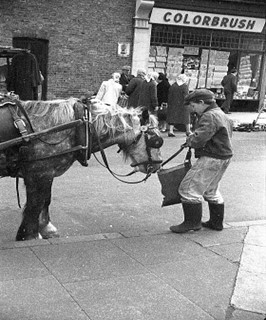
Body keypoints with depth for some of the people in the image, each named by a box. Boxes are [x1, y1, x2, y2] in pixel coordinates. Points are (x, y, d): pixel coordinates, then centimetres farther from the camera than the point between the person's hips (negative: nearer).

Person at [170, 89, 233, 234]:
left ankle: (192, 222, 0)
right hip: (222, 157, 11)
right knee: (211, 191, 22)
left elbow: (199, 138, -29)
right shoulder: (221, 115, 17)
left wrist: (189, 140, -6)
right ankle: (216, 222, 30)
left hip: (211, 159, -11)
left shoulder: (210, 116, -19)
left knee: (189, 188, -6)